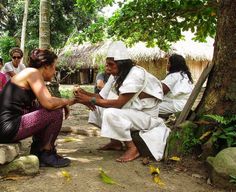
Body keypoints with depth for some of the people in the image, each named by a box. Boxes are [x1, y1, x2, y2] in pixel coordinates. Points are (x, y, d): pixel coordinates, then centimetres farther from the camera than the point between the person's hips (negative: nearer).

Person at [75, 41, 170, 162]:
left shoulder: (136, 74, -23)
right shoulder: (116, 76, 3)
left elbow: (119, 103, -29)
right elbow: (102, 97, 0)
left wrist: (90, 100, -27)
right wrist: (85, 94, -18)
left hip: (146, 116, -9)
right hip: (130, 113, 9)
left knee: (111, 113, -30)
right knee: (97, 107, 1)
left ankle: (132, 148, -14)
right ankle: (115, 142, 11)